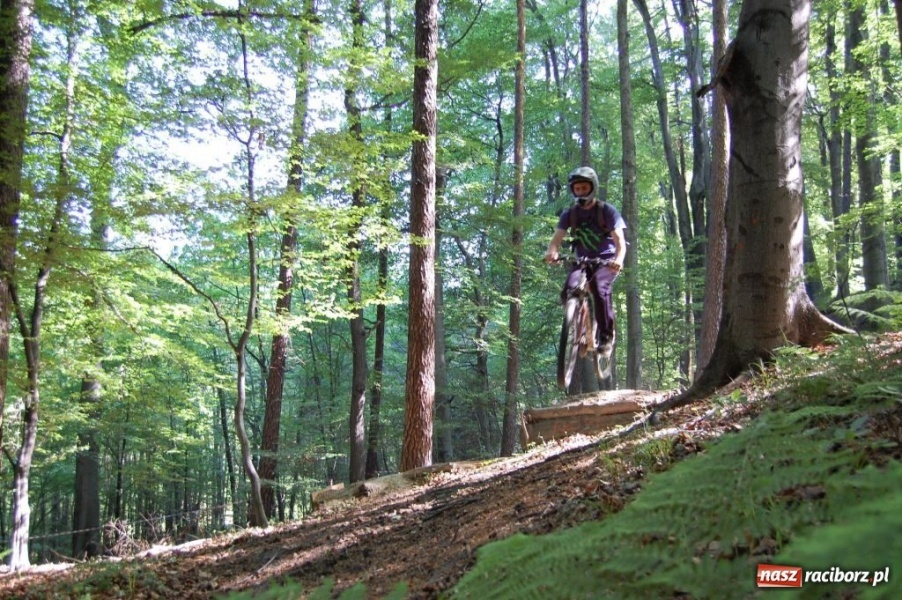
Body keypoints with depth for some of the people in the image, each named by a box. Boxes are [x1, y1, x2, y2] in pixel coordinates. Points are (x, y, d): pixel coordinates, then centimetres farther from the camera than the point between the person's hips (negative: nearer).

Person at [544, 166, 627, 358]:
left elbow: (619, 238, -20)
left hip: (606, 260, -3)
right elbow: (557, 237, -13)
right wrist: (551, 253, -38)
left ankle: (607, 335, -16)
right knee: (569, 291, -24)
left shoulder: (607, 211, -8)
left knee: (600, 288, -33)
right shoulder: (570, 214, 1)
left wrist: (618, 260, -42)